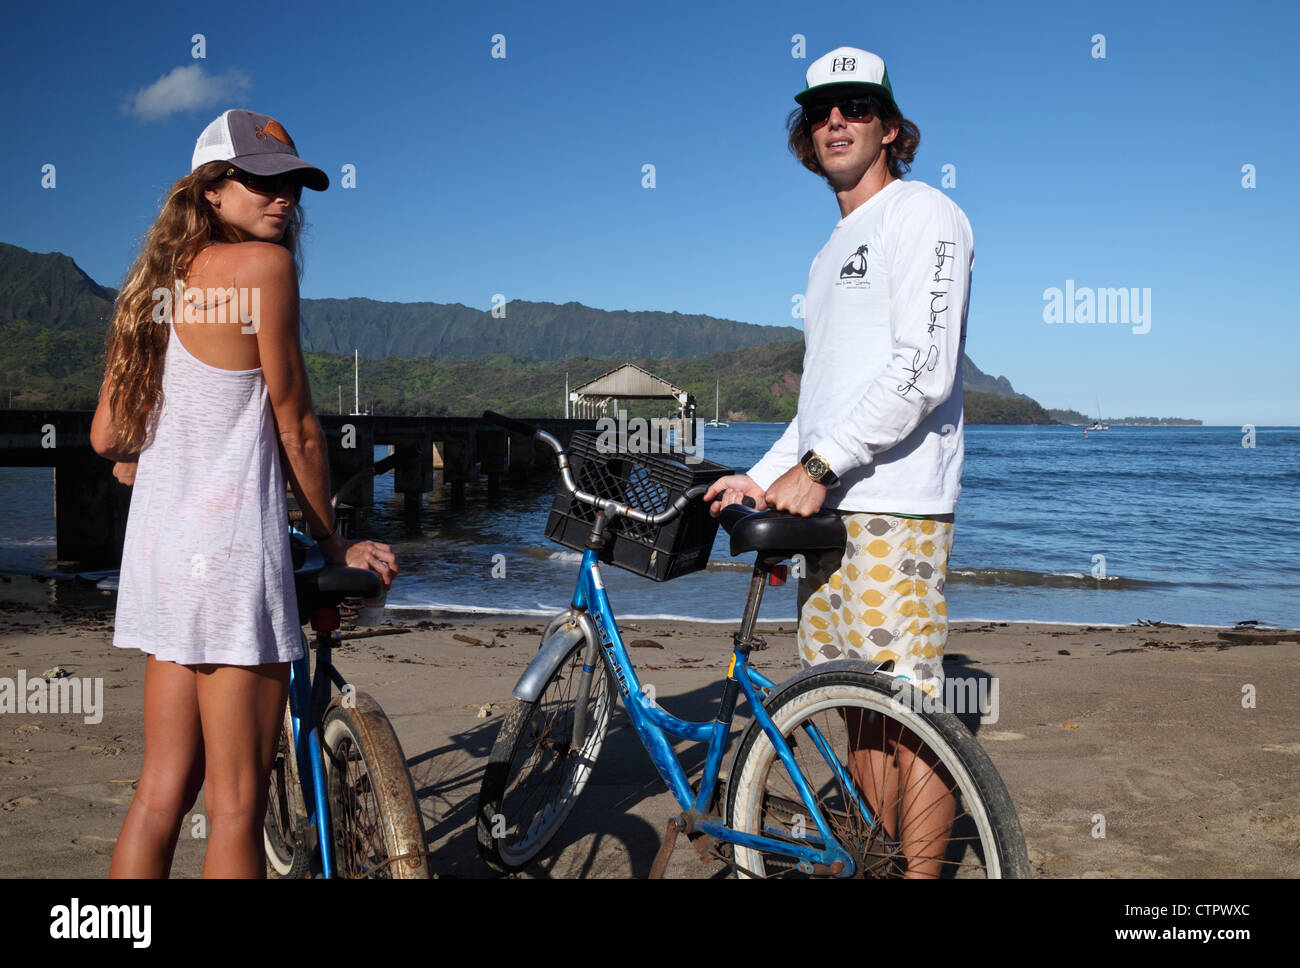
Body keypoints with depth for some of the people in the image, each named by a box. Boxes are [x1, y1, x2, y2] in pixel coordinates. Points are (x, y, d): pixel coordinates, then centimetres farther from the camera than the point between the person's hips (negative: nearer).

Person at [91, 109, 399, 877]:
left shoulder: (162, 280, 14)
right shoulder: (263, 265, -9)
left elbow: (107, 437, 13)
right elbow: (296, 428, -7)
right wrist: (335, 539, 5)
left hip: (157, 545, 9)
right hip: (230, 551, -8)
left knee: (164, 788, 15)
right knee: (237, 804, 1)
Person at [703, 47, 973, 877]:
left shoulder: (922, 215, -3)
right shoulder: (836, 248, 24)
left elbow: (921, 373, -16)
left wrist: (817, 467, -18)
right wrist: (764, 478, 15)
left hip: (895, 507, -8)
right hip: (831, 505, 9)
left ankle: (918, 871, 3)